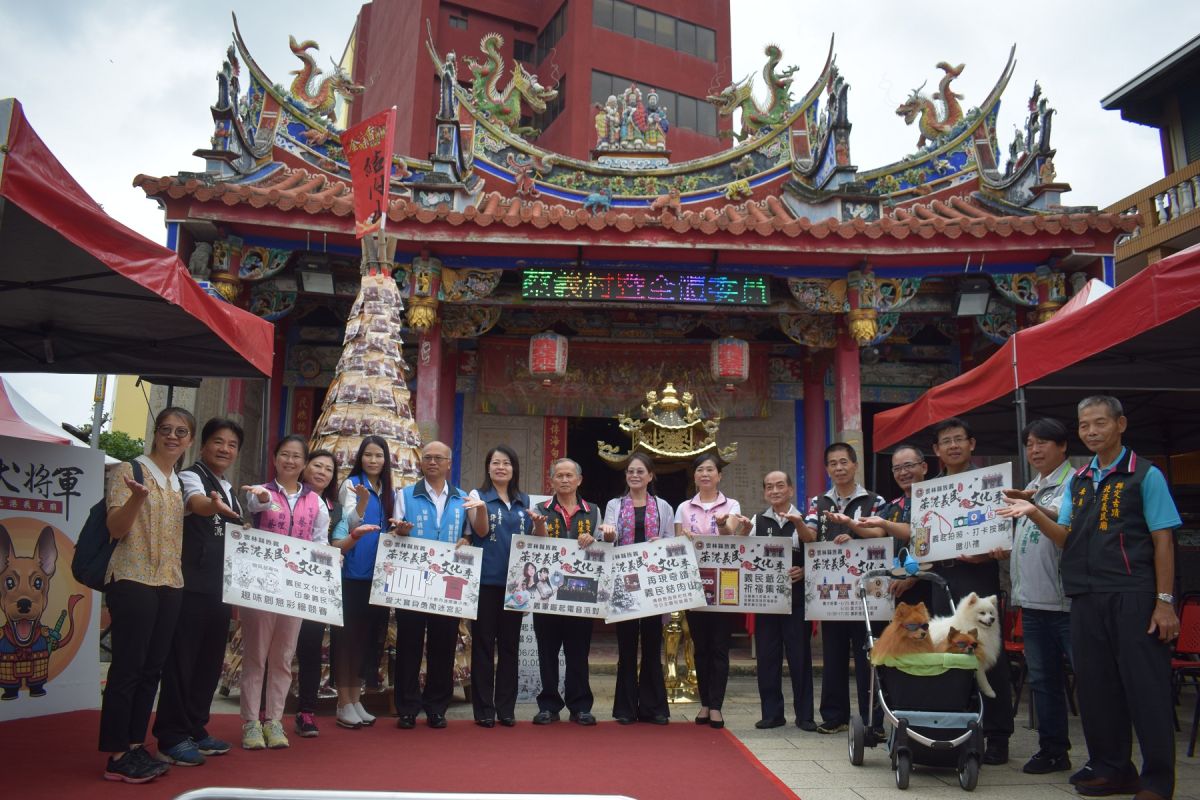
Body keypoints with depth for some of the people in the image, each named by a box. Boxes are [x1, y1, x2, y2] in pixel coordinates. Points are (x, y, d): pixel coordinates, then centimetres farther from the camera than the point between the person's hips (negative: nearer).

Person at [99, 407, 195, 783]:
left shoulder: (180, 483, 15)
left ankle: (136, 746, 17)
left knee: (152, 668, 9)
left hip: (170, 583, 7)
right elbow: (116, 529, -11)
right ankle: (117, 756, 3)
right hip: (133, 580, -7)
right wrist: (137, 498, -28)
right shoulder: (130, 471, -4)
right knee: (128, 667, -4)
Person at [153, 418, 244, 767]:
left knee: (210, 661, 12)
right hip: (191, 586, -8)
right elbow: (197, 503, -33)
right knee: (181, 660, -3)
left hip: (221, 589, 8)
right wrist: (214, 505, -56)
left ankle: (194, 730, 23)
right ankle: (171, 738, 5)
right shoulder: (191, 476, -8)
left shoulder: (230, 491, 17)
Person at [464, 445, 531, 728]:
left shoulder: (525, 501, 13)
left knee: (509, 644, 7)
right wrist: (481, 508, -33)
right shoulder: (478, 495, 1)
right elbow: (481, 531, -13)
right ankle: (484, 708, 7)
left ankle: (506, 707, 15)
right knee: (483, 644, 1)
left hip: (514, 581, 4)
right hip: (485, 580, -3)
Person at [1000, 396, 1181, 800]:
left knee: (1146, 687, -1)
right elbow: (1067, 539, 10)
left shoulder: (1145, 475, -1)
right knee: (1095, 685, 11)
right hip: (1086, 599, 6)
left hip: (1133, 596, -5)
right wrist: (1034, 514, -8)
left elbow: (1163, 541, -4)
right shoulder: (1076, 481, 14)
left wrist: (1165, 602, -9)